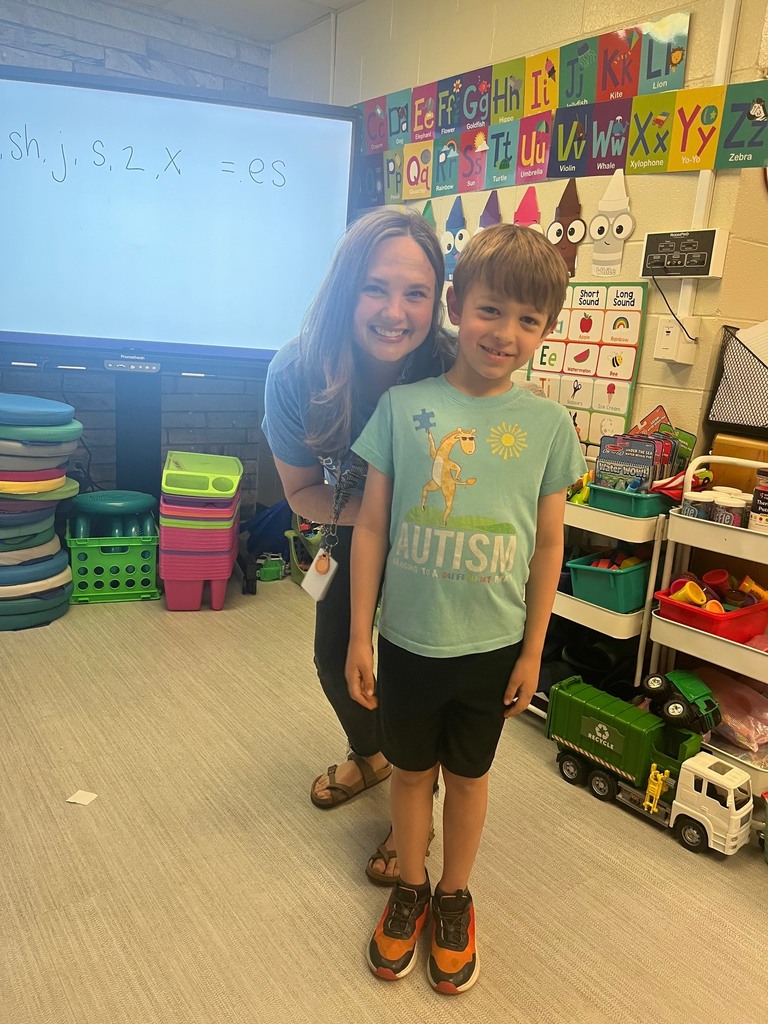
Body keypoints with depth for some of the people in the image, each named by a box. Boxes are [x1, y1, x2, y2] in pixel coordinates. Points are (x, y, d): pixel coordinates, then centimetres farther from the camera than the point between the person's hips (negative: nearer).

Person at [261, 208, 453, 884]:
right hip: (355, 532, 4)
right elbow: (302, 491, -14)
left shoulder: (453, 372, -34)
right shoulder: (297, 373, -27)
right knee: (334, 658, 16)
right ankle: (370, 756, 51)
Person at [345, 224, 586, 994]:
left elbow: (548, 544, 0)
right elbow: (371, 527, -5)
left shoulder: (548, 424, -6)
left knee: (468, 775, 20)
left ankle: (454, 897, 44)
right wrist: (358, 637, -4)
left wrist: (533, 651, 2)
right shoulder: (403, 407, -9)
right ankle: (410, 889, 45)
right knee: (411, 769, 19)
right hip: (407, 639, 0)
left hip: (493, 645, 1)